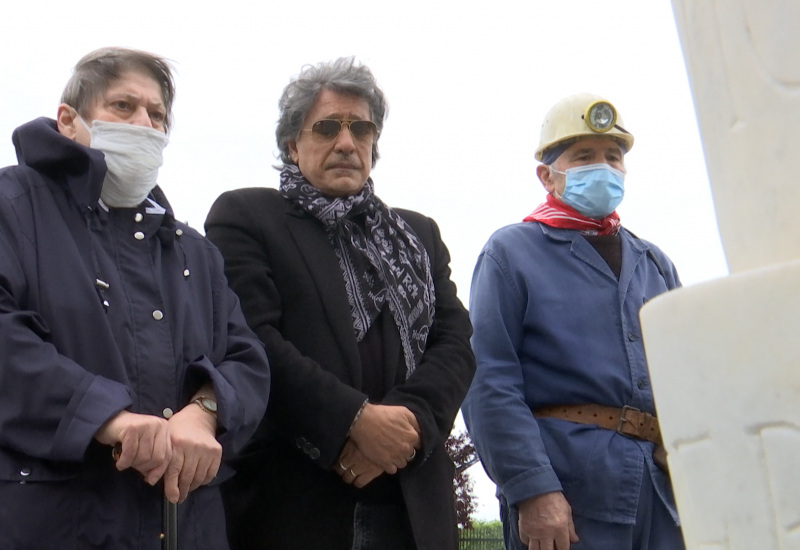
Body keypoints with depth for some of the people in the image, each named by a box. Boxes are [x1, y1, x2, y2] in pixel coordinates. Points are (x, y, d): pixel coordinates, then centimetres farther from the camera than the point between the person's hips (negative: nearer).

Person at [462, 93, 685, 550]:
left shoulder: (655, 264, 19)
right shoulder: (511, 252, 2)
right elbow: (489, 381, -8)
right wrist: (531, 488, -18)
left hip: (668, 492, 5)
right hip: (565, 488, -5)